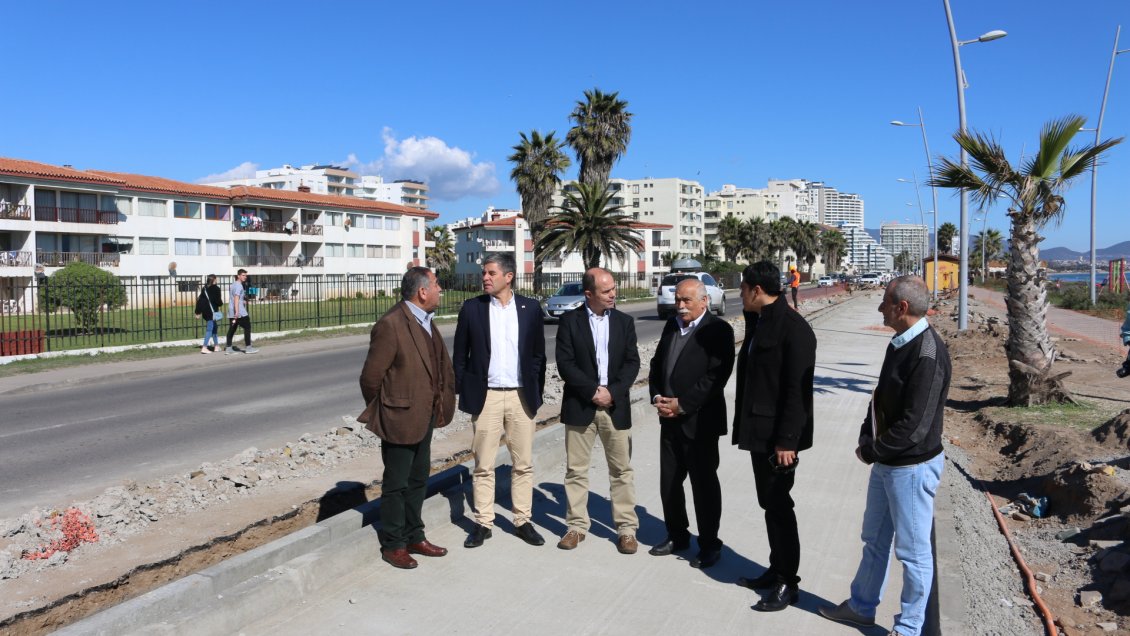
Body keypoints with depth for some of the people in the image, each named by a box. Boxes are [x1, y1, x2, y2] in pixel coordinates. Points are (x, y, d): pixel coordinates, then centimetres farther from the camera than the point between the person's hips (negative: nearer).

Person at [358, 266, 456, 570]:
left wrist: (441, 404, 12)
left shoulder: (426, 322, 7)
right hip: (400, 419, -8)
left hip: (425, 418, 8)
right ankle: (393, 545, 22)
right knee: (396, 485, 7)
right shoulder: (391, 325, -21)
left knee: (418, 480, 18)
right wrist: (379, 412, -3)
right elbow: (371, 376, -17)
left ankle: (414, 537, 33)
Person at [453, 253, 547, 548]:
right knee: (483, 466, 5)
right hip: (485, 396, -1)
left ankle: (522, 521, 21)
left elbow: (538, 353, 7)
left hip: (521, 396, 1)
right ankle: (483, 523, 17)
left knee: (523, 464, 8)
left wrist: (536, 391, 4)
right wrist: (461, 392, 0)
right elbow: (460, 355, 4)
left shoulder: (530, 308, 2)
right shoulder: (472, 308, 0)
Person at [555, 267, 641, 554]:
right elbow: (564, 363, -8)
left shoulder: (624, 321, 6)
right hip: (580, 406, -1)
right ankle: (577, 525, 20)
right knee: (576, 469, 7)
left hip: (616, 406, 2)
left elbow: (632, 362, 1)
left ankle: (626, 528, 16)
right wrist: (593, 391, -14)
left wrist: (612, 392, -12)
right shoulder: (570, 320, -1)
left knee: (622, 469, 6)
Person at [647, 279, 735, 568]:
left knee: (704, 485, 5)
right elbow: (656, 365, 15)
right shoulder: (671, 326, 12)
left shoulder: (718, 330, -10)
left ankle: (709, 544, 20)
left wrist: (682, 404, -18)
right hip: (669, 421, 7)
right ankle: (677, 536, 32)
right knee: (669, 482, 14)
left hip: (699, 422, -7)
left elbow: (716, 376, -18)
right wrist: (658, 398, -1)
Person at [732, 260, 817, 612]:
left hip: (778, 436, -8)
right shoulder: (757, 322, 10)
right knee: (769, 504, 16)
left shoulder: (794, 328, -17)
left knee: (778, 505, 1)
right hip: (758, 431, 8)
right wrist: (744, 427, 13)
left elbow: (798, 390, -19)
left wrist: (787, 440, -20)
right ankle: (776, 568, 29)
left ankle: (788, 582, 15)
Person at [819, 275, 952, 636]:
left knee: (912, 551, 8)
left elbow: (914, 427, -25)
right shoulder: (900, 343, 5)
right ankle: (861, 607, 39)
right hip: (886, 462, 9)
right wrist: (866, 440, 3)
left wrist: (870, 452, -13)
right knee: (874, 540, 22)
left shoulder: (927, 354, -24)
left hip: (912, 467, -9)